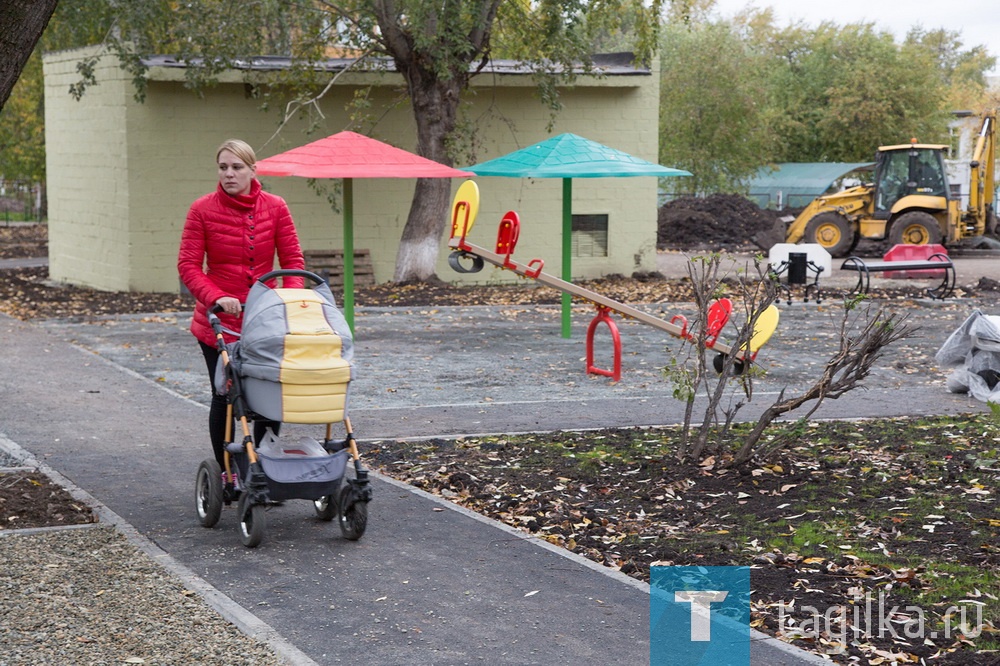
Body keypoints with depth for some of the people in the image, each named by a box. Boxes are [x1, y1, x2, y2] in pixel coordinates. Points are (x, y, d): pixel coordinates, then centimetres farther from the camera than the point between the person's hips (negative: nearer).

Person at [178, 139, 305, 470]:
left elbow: (292, 259, 1)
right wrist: (216, 298, -25)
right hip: (218, 322, -2)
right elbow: (188, 265, -9)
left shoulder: (275, 207, -1)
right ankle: (225, 473, 18)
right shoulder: (202, 210, -6)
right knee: (225, 398, 4)